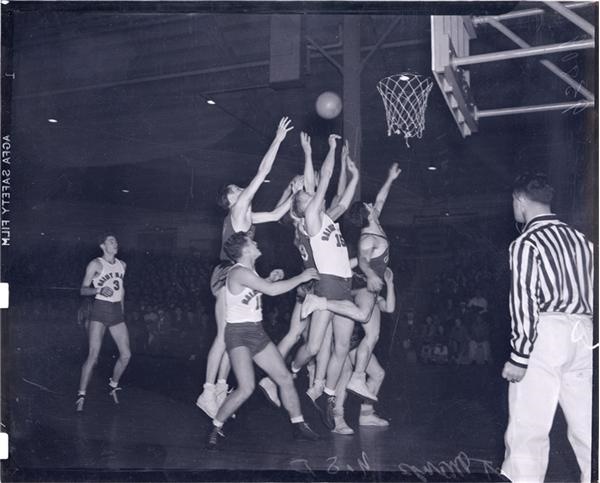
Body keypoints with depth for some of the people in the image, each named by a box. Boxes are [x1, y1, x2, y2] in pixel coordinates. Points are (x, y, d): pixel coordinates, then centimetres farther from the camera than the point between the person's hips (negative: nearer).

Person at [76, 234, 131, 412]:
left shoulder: (122, 265, 13)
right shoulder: (95, 264, -4)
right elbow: (83, 290, -4)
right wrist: (99, 290, -21)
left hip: (117, 312, 6)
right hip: (100, 310, -5)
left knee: (126, 354, 2)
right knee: (93, 356, -12)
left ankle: (113, 385, 25)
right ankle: (81, 395, -2)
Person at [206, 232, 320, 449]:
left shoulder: (249, 271, 10)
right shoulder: (239, 272, -19)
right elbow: (272, 290, -23)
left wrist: (270, 279, 14)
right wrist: (301, 277, -13)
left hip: (257, 332, 9)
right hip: (239, 334, -9)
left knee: (285, 378, 7)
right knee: (246, 388, -21)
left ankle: (299, 426, 20)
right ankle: (215, 428, -3)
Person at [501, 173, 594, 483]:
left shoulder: (526, 243, -7)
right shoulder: (580, 239, 13)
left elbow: (525, 302, -14)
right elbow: (593, 292, 13)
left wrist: (518, 356, -14)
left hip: (544, 333, -7)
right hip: (583, 335, 7)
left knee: (528, 426, -1)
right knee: (586, 423, 11)